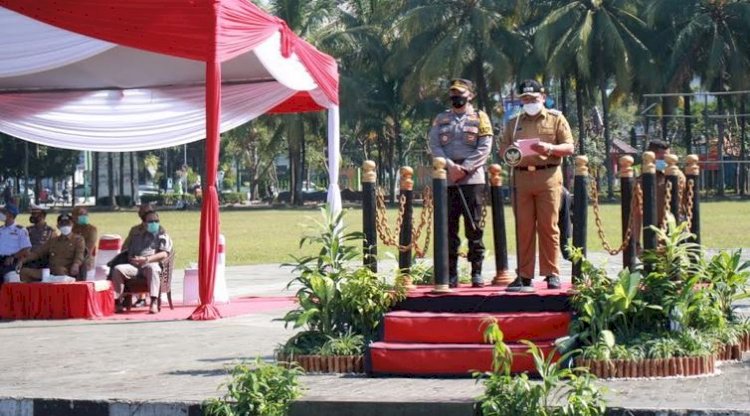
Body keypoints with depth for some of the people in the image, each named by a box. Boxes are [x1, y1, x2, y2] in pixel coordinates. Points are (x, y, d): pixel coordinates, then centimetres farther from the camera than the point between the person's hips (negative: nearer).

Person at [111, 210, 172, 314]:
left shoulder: (162, 236, 17)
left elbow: (164, 254, 0)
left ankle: (154, 303, -52)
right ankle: (117, 302, -28)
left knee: (152, 268, -41)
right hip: (133, 266, 4)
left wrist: (146, 259, -14)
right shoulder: (137, 235, 29)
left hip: (151, 264, -4)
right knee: (117, 269, -26)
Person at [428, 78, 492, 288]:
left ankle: (477, 272, 2)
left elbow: (484, 148, -2)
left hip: (473, 179, -2)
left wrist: (464, 168, -12)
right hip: (447, 180, 2)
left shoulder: (480, 118, 8)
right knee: (449, 228, 2)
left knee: (474, 227, -2)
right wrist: (450, 166, -12)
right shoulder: (441, 119, 14)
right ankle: (451, 274, 5)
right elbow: (434, 146, 4)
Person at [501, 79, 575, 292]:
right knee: (523, 228, 0)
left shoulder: (556, 119, 11)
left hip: (548, 176, -2)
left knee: (548, 227, -4)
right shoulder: (513, 123, 19)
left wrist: (549, 149, -13)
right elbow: (503, 149, 18)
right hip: (521, 177, 2)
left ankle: (552, 274, -1)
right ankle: (524, 275, 2)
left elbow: (569, 147, 5)